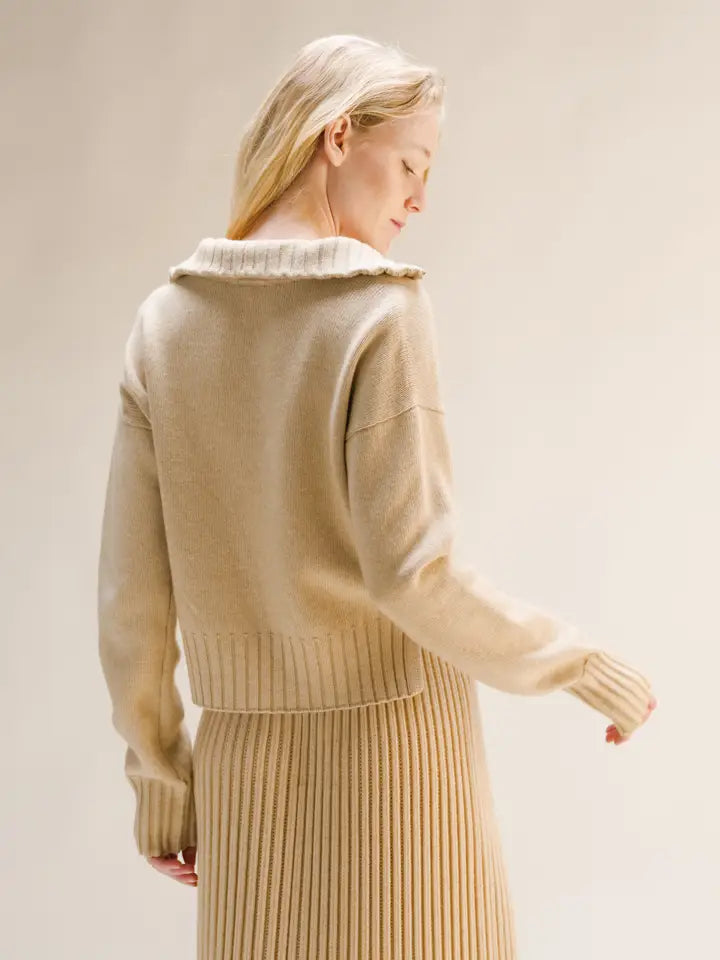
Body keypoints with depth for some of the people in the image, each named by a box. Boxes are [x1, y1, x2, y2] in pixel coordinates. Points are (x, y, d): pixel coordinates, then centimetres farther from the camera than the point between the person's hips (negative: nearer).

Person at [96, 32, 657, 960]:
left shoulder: (165, 323, 2)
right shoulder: (381, 311, -13)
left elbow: (129, 594, 1)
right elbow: (411, 570, -19)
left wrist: (160, 775, 12)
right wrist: (586, 666, -5)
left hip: (246, 757, 5)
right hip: (395, 740, -5)